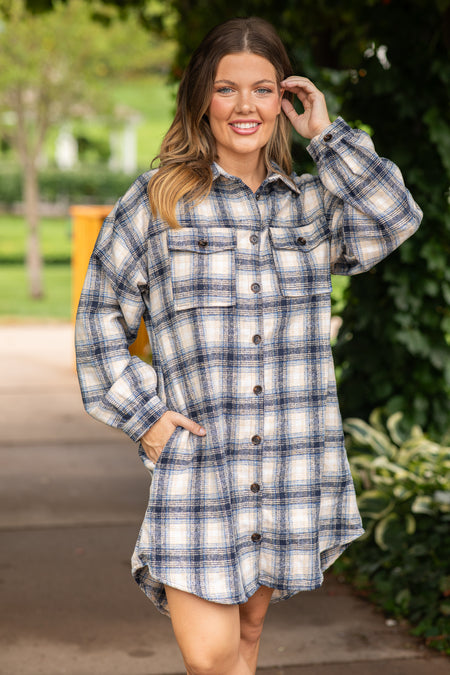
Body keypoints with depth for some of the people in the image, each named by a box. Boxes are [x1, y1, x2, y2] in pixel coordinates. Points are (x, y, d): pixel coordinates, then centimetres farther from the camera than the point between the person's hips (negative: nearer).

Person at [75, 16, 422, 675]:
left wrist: (327, 134, -4)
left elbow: (398, 220, -7)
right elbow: (101, 316, 6)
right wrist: (143, 413, -3)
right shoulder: (156, 202, 2)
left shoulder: (312, 203, 10)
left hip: (292, 465, 3)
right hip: (196, 458, -3)